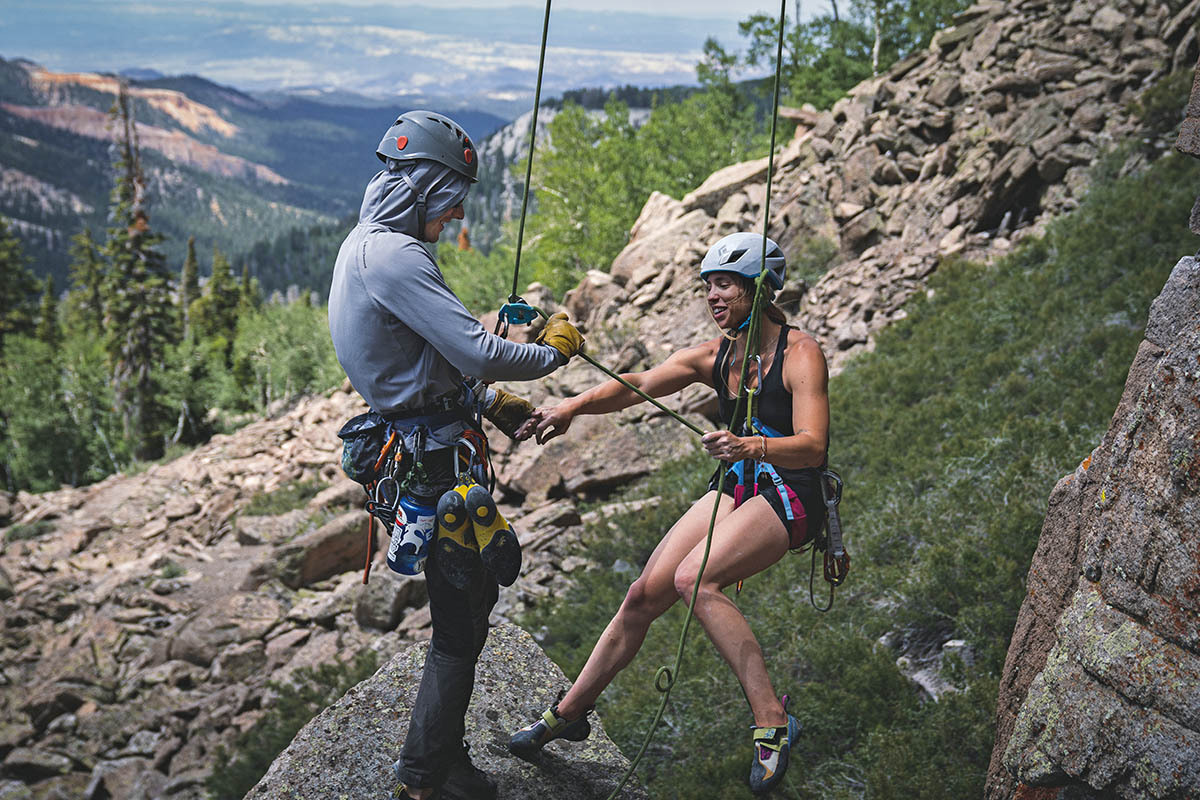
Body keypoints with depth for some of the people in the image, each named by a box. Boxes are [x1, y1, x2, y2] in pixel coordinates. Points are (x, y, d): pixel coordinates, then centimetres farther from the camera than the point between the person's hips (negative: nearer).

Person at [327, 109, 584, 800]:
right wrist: (552, 351, -9)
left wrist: (489, 400, 19)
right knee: (460, 622, 0)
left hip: (419, 446, 11)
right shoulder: (394, 255, -20)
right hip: (436, 455, -11)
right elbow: (478, 352, -25)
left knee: (478, 586, 20)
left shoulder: (367, 244, 14)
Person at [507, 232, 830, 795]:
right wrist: (574, 406, -25)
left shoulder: (800, 353, -13)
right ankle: (570, 712, 14)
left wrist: (749, 446, -43)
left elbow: (812, 446, -24)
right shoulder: (713, 356, 5)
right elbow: (639, 385, -7)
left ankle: (772, 721, -22)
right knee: (643, 596, -1)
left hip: (791, 494, -6)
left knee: (693, 579, -29)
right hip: (736, 488, 7)